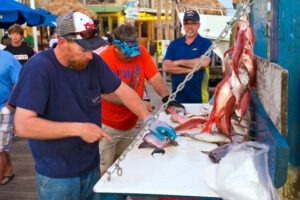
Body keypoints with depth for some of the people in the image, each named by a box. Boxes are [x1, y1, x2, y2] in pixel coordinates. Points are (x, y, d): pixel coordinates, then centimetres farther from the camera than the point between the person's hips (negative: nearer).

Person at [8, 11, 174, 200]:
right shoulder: (39, 68, -22)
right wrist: (78, 128, -27)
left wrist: (149, 120, -8)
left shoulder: (93, 62, -5)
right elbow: (23, 125, -25)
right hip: (57, 177, -5)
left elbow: (122, 91, 5)